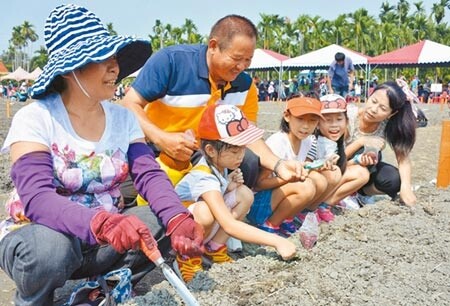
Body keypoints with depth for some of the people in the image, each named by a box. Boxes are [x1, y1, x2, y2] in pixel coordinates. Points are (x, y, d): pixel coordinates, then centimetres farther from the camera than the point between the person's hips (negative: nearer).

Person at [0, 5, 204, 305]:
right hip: (38, 233, -4)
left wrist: (179, 220, -33)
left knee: (164, 224, -19)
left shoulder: (124, 118, -2)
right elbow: (37, 198, -30)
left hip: (102, 240, 4)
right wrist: (103, 223, -48)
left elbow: (150, 175, -12)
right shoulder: (35, 119, -17)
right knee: (53, 247, -37)